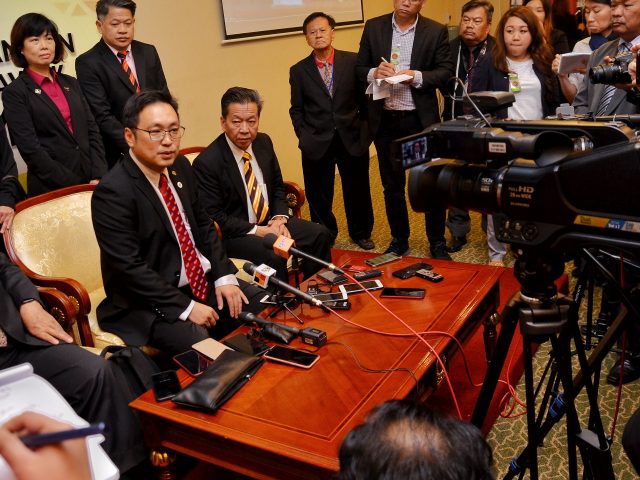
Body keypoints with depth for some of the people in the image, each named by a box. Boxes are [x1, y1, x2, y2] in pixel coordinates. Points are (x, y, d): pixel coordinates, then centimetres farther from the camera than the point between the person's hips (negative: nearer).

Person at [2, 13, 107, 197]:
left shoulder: (71, 83, 12)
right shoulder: (15, 92, -3)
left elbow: (92, 130, 8)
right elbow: (30, 149, -10)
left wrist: (98, 177, -6)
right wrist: (75, 187, -14)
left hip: (92, 183, 4)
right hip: (51, 189, -4)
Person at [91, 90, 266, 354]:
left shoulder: (180, 167, 4)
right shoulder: (113, 192, -19)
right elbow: (130, 268, -21)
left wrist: (223, 276, 0)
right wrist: (186, 307, -20)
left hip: (204, 281, 8)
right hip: (149, 303, -7)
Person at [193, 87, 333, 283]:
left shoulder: (264, 142, 2)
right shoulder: (206, 162, -18)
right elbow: (213, 217, -17)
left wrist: (279, 219, -6)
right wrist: (257, 231, -22)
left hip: (269, 222, 7)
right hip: (233, 234, -7)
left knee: (320, 234, -7)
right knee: (273, 256, -32)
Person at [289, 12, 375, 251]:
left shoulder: (353, 61, 1)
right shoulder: (298, 70, 3)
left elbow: (364, 98, 6)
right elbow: (296, 110, 7)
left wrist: (365, 130, 3)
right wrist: (304, 137, -1)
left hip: (352, 140, 0)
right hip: (317, 144, 0)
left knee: (358, 191, 12)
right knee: (319, 196, 7)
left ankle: (361, 233, 33)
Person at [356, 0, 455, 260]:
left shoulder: (436, 31, -2)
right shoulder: (373, 27, 3)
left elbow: (446, 71, -3)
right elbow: (360, 68, 5)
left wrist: (417, 77, -19)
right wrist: (374, 72, -16)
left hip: (422, 120, -2)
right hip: (385, 120, 2)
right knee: (392, 185, 12)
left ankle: (437, 243, 22)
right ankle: (399, 240, 29)